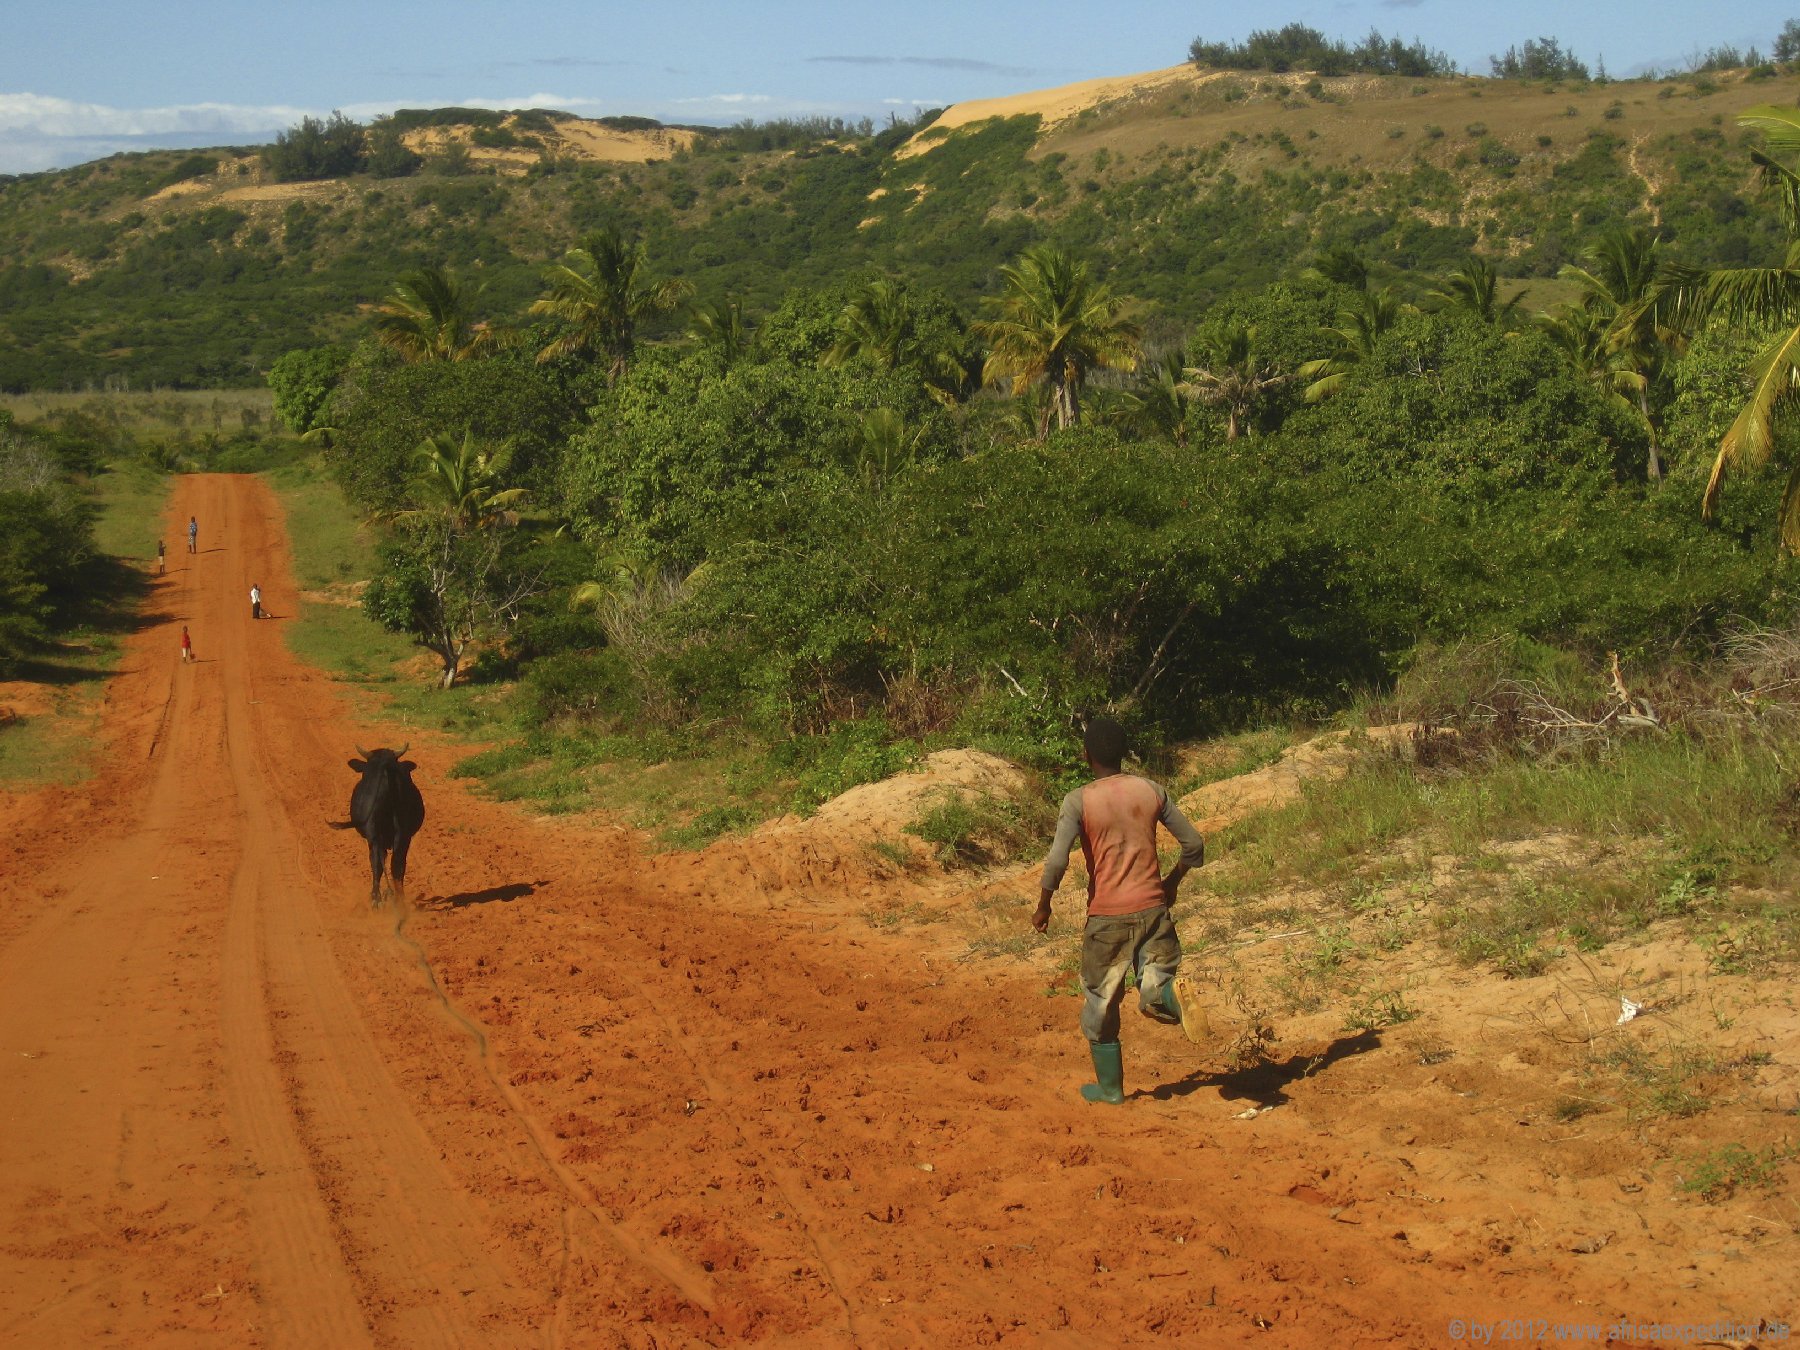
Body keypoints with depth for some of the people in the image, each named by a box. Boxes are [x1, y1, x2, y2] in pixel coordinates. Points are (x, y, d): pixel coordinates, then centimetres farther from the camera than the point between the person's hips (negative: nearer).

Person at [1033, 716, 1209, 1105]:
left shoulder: (1079, 801, -9)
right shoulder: (1152, 791, 2)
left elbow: (1057, 862, -19)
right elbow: (1194, 845, 5)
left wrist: (1043, 907, -3)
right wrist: (1171, 882, 22)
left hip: (1107, 916, -3)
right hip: (1152, 908, 3)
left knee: (1100, 1002, 15)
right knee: (1154, 998, 8)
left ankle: (1110, 1086, 22)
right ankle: (1176, 993, -27)